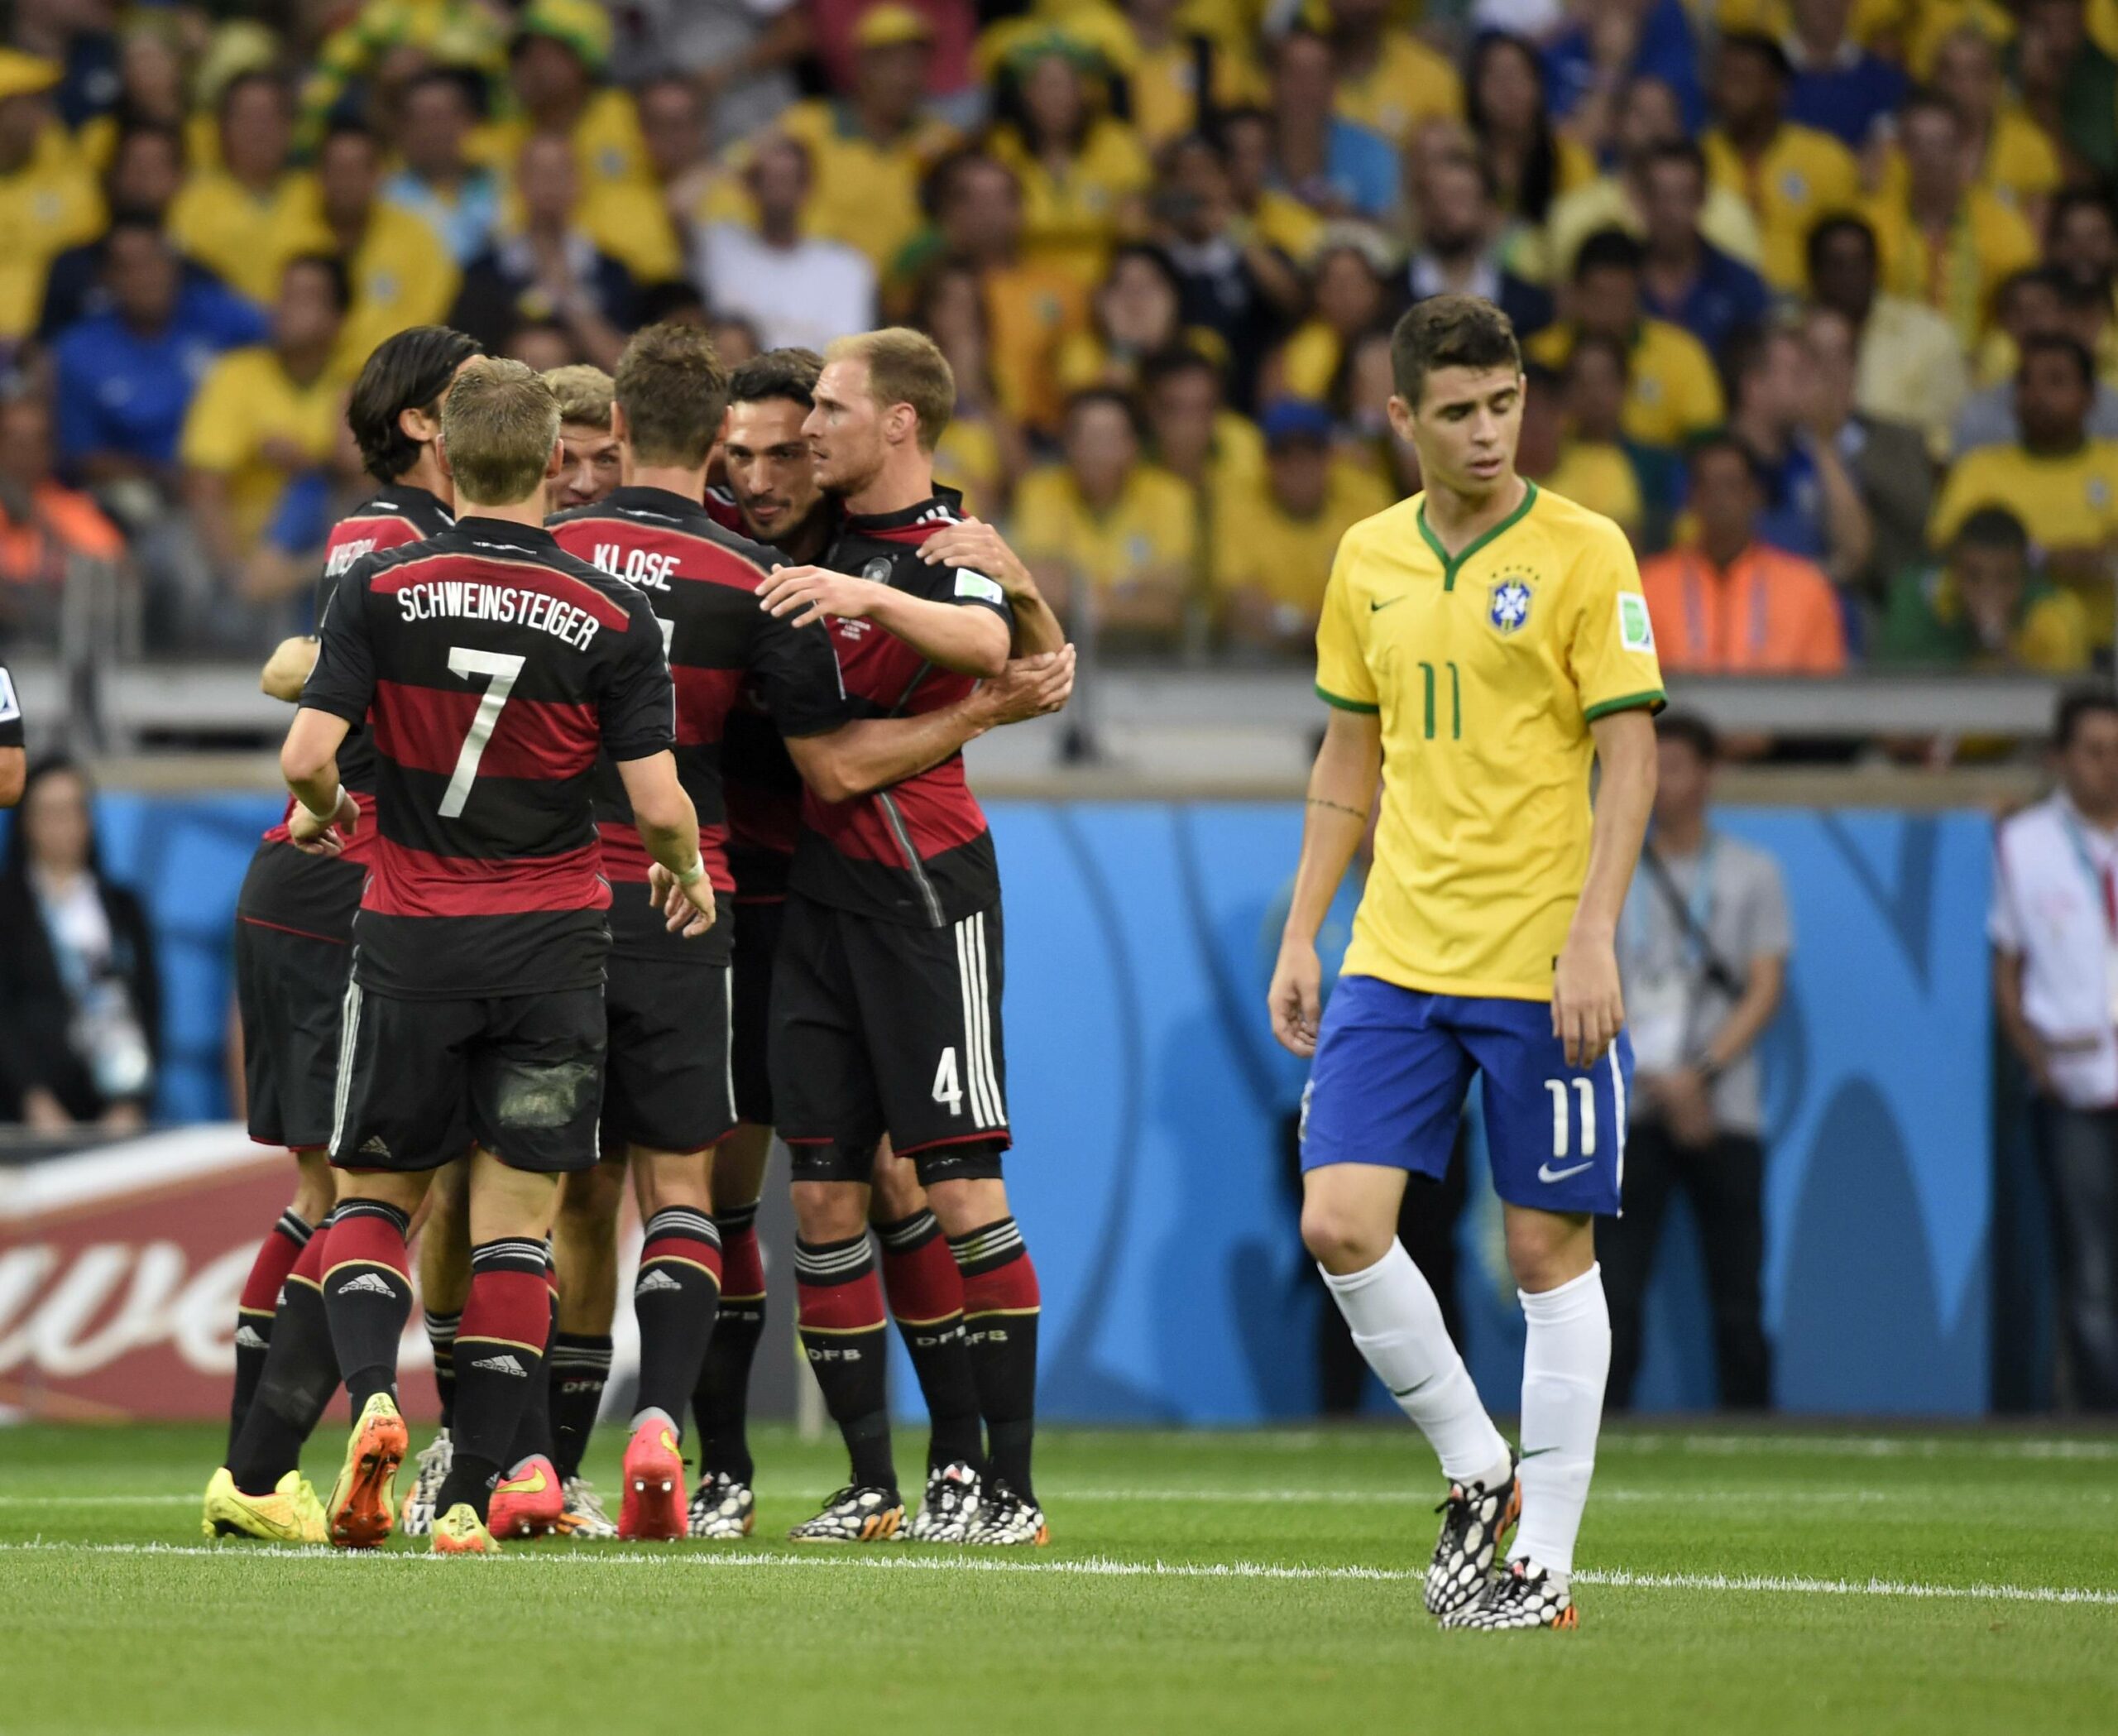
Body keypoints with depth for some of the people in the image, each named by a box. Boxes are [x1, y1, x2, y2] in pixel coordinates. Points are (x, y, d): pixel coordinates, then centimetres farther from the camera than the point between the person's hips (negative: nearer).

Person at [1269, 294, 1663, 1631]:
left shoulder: (1583, 553, -5)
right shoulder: (1369, 559, 9)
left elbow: (1631, 757, -7)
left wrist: (1594, 939, -16)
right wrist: (1304, 935, 12)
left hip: (1541, 969, -4)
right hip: (1395, 959, 4)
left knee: (1550, 1248, 0)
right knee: (1342, 1223, -7)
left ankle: (1544, 1560, 6)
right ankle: (1476, 1469, 13)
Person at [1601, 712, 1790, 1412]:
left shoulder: (1752, 875, 9)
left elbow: (1765, 990, 2)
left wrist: (1701, 1074, -11)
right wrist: (1662, 1083, -9)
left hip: (1724, 1112, 0)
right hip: (1630, 1113, 0)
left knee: (1738, 1300, 0)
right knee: (1614, 1290, -9)